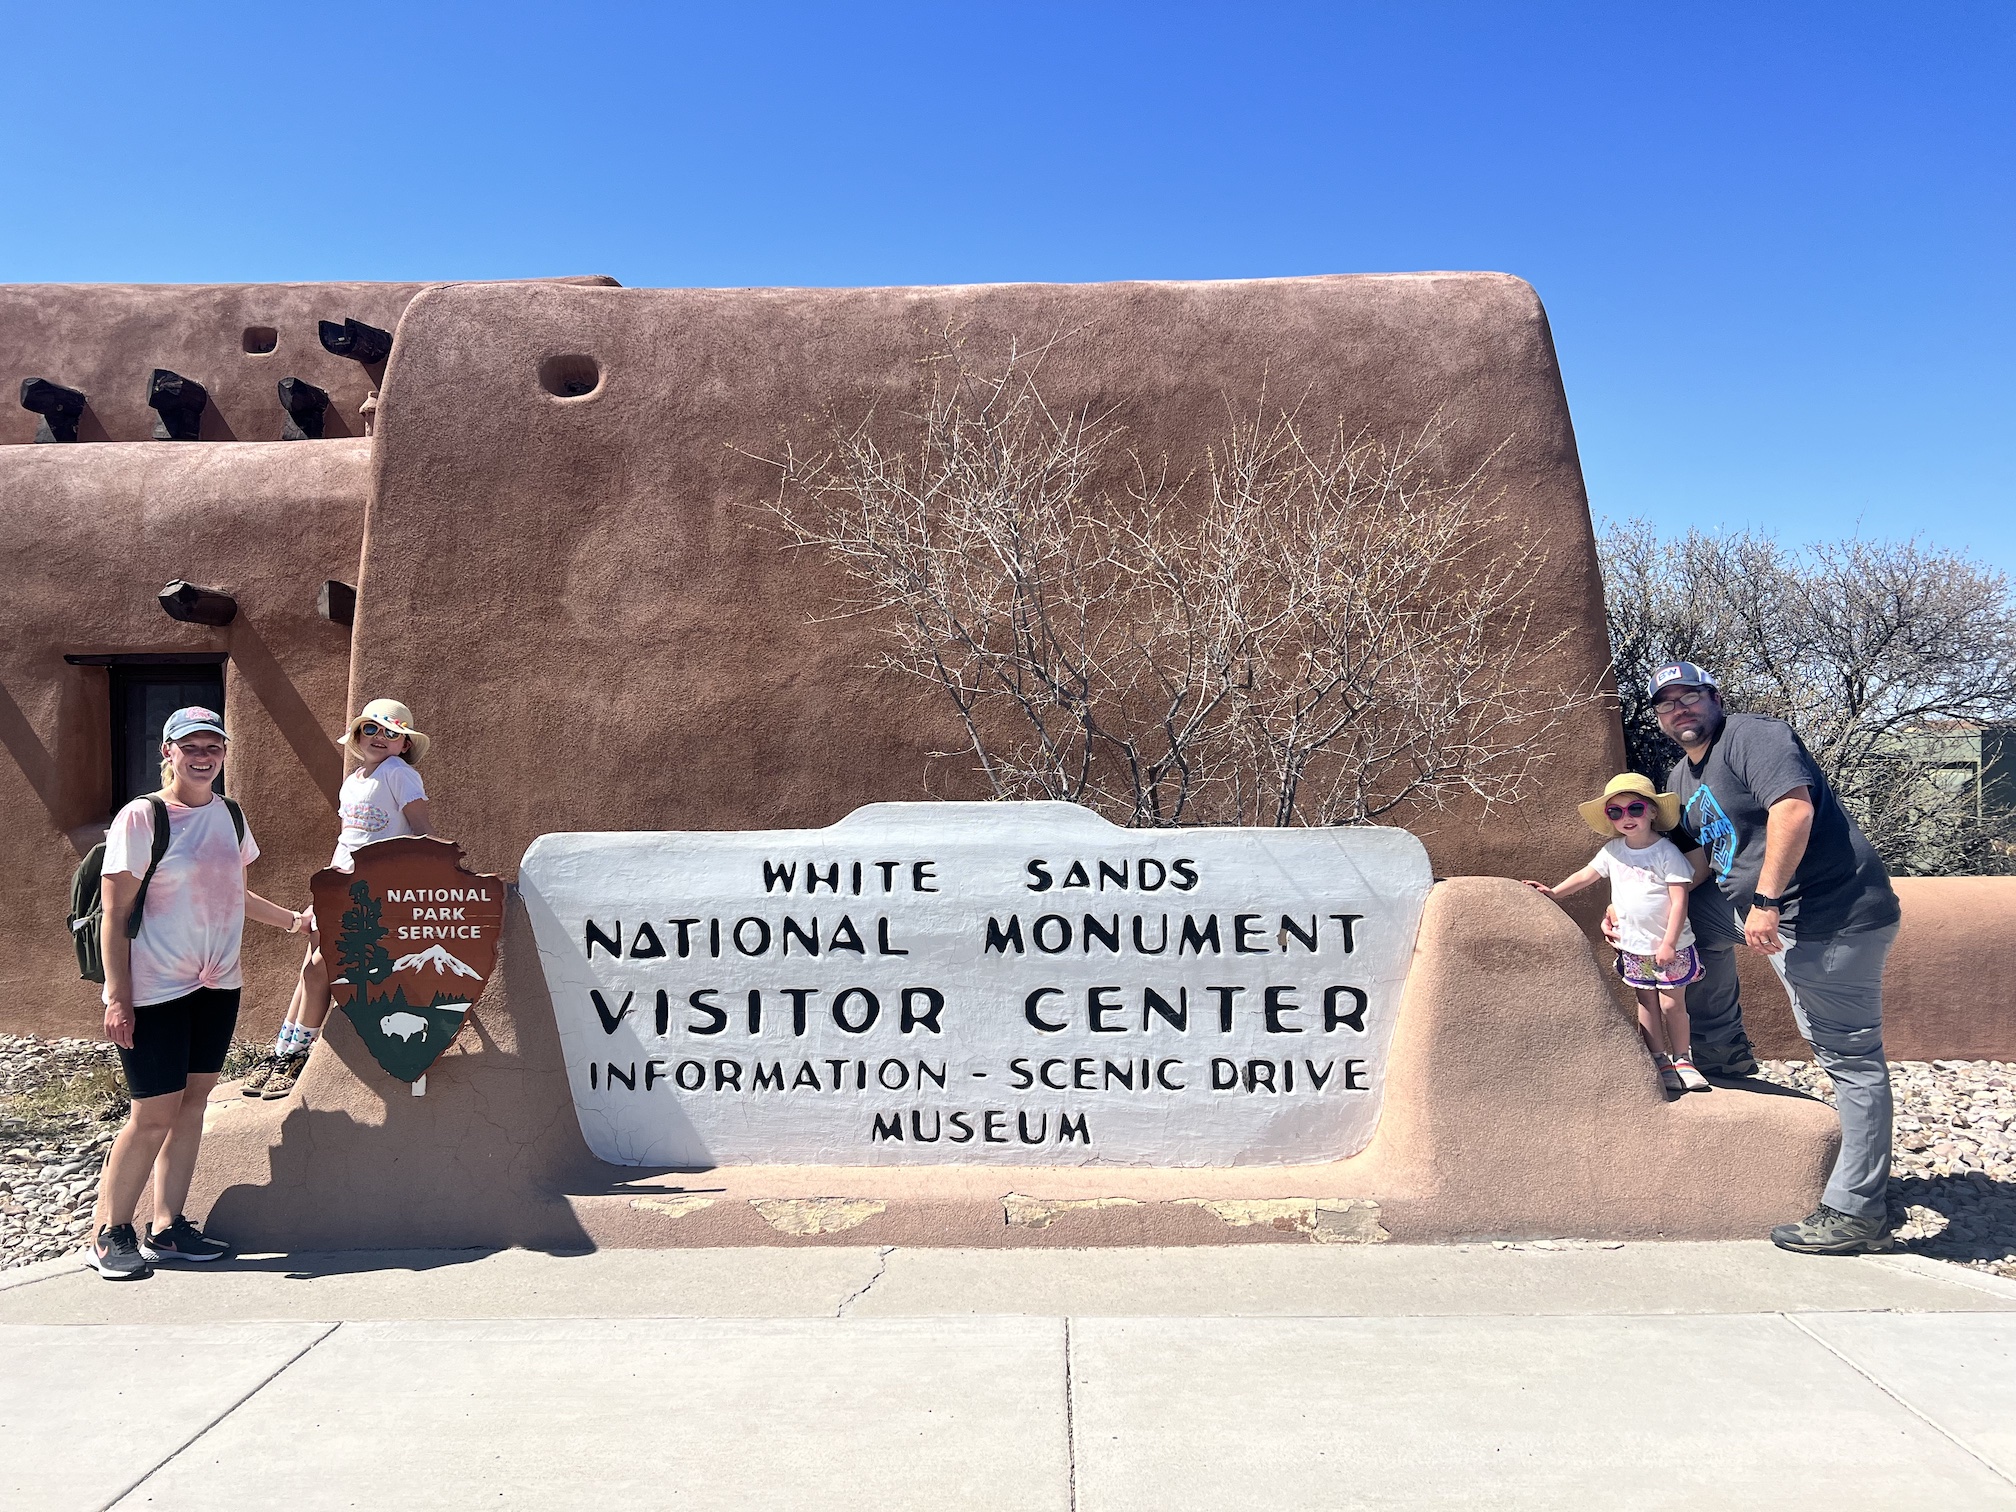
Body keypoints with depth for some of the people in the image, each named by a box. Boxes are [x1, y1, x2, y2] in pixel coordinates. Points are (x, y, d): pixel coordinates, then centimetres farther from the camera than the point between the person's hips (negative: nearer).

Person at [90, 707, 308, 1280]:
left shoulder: (229, 816, 8)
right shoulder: (141, 818, -10)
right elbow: (115, 914, -11)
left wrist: (291, 919, 17)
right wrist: (117, 996, -15)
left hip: (217, 984, 6)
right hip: (155, 990, -6)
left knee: (192, 1101, 8)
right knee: (155, 1112, -5)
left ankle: (166, 1227, 18)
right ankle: (109, 1233, 11)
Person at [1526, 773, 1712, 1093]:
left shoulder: (1666, 852, -15)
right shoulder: (1612, 851, 1)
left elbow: (1679, 899, -17)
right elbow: (1587, 875, 14)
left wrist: (1669, 943, -20)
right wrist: (1553, 891, 5)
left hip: (1670, 946, -5)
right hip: (1633, 945, 5)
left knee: (1672, 1004, 0)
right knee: (1647, 1003, 9)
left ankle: (1682, 1060, 15)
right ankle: (1659, 1062, 16)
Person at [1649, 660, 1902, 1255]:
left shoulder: (1752, 735, -11)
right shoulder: (1681, 777, 19)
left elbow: (1794, 807, -25)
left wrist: (1765, 901, -27)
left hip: (1835, 912, -10)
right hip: (1787, 921, 10)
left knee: (1851, 1058, -5)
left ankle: (1855, 1212, -3)